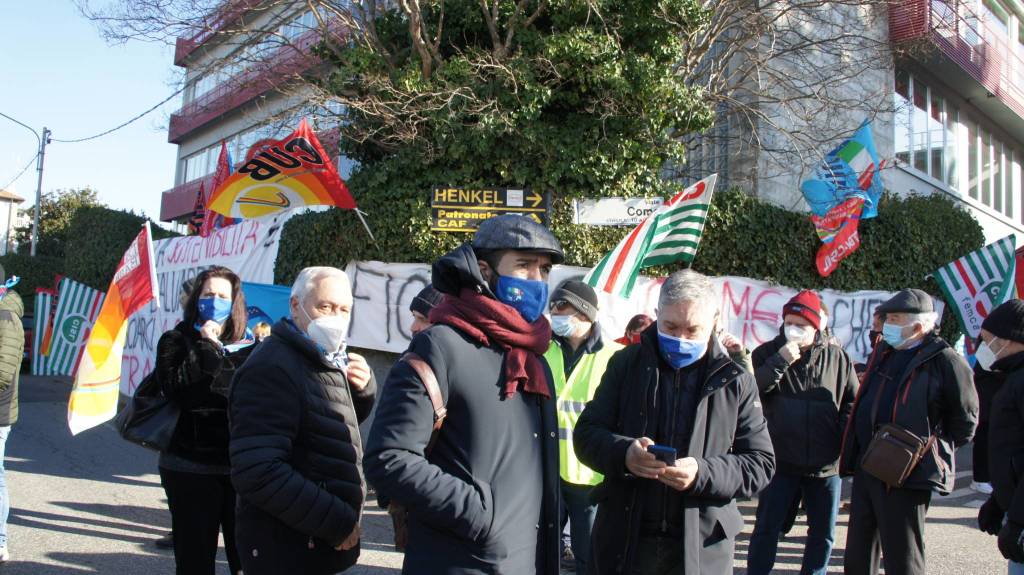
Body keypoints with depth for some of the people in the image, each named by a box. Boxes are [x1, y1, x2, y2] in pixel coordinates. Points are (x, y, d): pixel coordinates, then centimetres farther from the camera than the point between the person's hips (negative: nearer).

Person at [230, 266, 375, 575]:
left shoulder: (324, 362, 11)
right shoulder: (272, 366, -18)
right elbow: (258, 472, -28)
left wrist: (364, 386, 2)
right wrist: (338, 522, -23)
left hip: (322, 538, 9)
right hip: (287, 548, -9)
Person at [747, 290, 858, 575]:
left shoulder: (837, 357, 1)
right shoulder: (768, 352, -2)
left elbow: (852, 406, 7)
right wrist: (779, 361, -23)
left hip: (826, 465, 2)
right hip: (781, 462, -2)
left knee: (823, 535, 14)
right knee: (767, 529, 4)